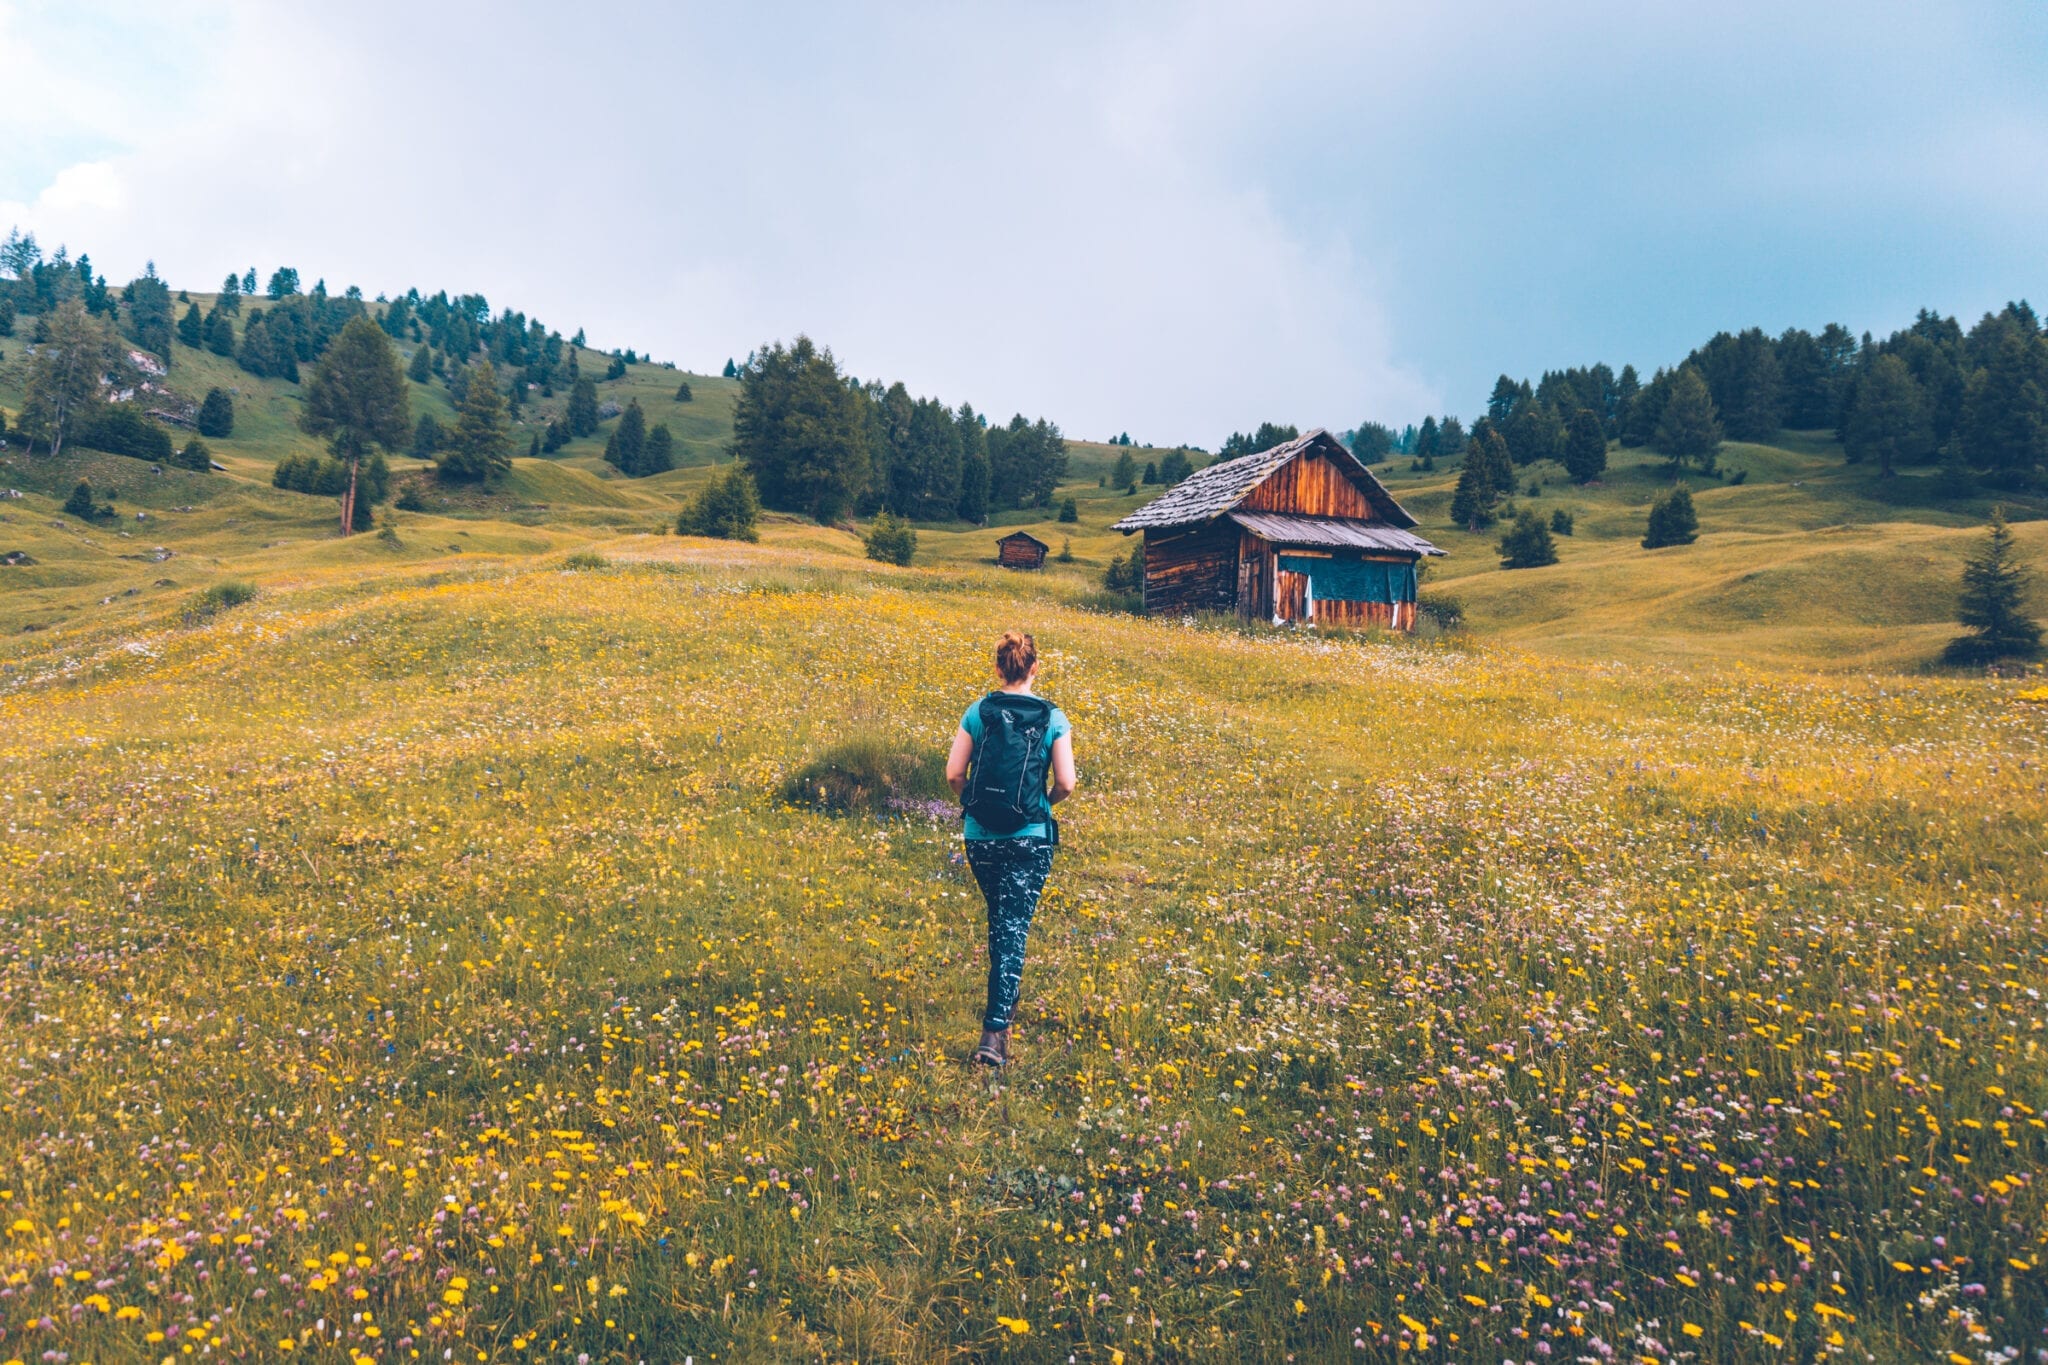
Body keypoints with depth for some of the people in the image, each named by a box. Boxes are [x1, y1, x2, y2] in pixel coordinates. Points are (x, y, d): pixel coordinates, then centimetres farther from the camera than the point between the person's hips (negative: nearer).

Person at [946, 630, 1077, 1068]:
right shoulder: (1053, 718, -5)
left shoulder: (978, 712, -2)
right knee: (1014, 927, 0)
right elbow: (1066, 782, -9)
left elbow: (954, 773, -5)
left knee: (999, 917, 24)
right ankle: (994, 1029, -8)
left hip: (980, 836, 2)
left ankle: (1005, 997, 41)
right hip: (1030, 839, -2)